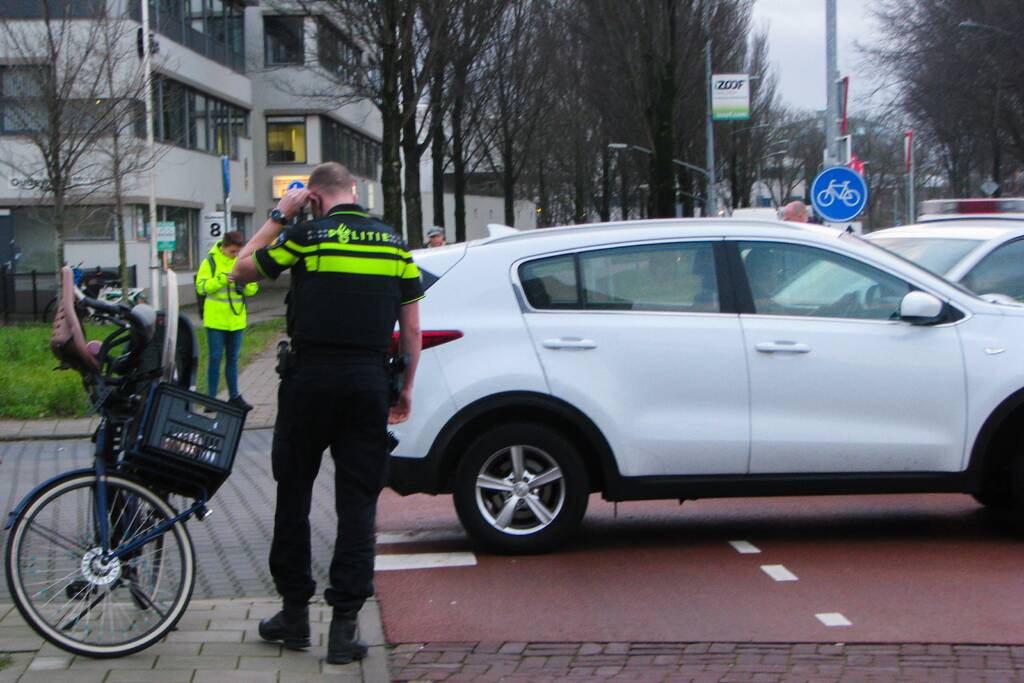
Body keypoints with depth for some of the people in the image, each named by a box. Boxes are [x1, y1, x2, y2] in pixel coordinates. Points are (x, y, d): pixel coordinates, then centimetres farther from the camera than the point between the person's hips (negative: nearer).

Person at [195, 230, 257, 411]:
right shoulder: (210, 261, -5)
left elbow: (253, 289, 5)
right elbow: (201, 287, -12)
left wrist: (246, 283, -17)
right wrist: (222, 280, -25)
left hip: (236, 320, 4)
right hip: (216, 319, -4)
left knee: (232, 359, 12)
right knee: (215, 359, -3)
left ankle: (234, 396, 19)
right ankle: (212, 398, 1)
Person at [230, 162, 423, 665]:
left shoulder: (306, 236, -3)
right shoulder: (395, 244, 9)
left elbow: (242, 270, 10)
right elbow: (412, 329, 9)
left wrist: (278, 217, 14)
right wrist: (405, 389, 18)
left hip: (310, 380, -2)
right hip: (369, 382, 2)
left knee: (293, 494, 12)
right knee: (357, 504, 4)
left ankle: (295, 610, 19)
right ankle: (343, 628, 1)